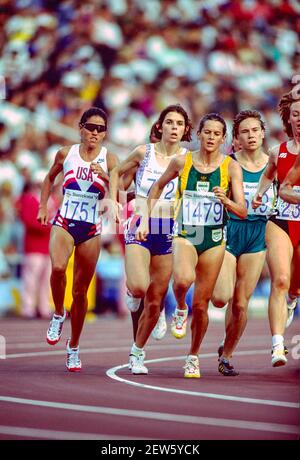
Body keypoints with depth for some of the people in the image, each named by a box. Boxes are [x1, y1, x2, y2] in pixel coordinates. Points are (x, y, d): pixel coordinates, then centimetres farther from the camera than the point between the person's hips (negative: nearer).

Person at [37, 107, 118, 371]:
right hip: (64, 223, 0)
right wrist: (43, 206, 12)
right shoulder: (66, 154, 2)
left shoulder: (109, 159, -3)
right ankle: (59, 315, -5)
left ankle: (74, 347, 23)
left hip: (91, 230, 0)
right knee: (58, 267, -31)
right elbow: (50, 178, 20)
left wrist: (106, 177, -29)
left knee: (80, 291, 7)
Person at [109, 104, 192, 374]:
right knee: (139, 286, -25)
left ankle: (137, 352, 23)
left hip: (170, 231, 2)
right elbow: (117, 172, 16)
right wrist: (113, 200, 6)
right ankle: (132, 294, 13)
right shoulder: (144, 152, 1)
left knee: (155, 302, 4)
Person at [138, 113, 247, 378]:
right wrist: (146, 221, 11)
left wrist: (226, 201, -26)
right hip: (185, 235, -1)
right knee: (183, 279, -33)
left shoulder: (231, 167, -4)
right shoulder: (182, 162, -2)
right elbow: (158, 187, 16)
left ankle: (194, 356, 27)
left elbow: (242, 212, -6)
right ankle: (180, 309, 2)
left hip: (214, 239, 1)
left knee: (201, 304, 5)